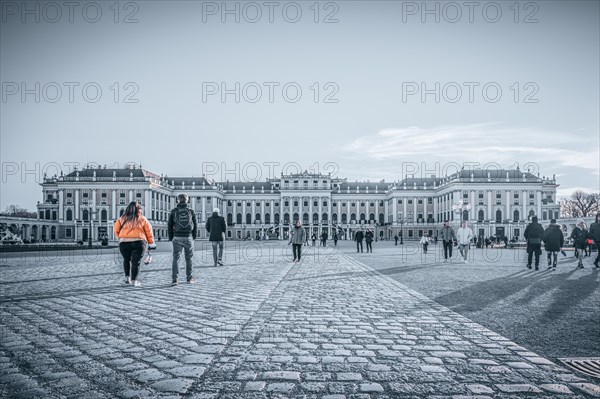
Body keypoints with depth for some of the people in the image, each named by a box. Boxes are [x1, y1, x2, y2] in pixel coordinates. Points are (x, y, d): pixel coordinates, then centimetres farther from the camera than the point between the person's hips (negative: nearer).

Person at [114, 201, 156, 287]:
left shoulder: (122, 219, 10)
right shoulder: (142, 219, 6)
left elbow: (116, 230, 5)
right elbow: (149, 231, 6)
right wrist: (151, 243, 12)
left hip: (124, 243, 2)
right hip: (138, 243, -2)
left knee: (126, 260, 22)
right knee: (136, 262, 3)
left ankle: (127, 277, 17)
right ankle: (134, 280, -1)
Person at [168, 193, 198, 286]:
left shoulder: (173, 211, 1)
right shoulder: (191, 211, 3)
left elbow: (169, 226, 2)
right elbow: (195, 225, 4)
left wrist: (171, 238, 11)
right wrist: (194, 237, 15)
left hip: (177, 238, -1)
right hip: (188, 237, 1)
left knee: (176, 258, 1)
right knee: (188, 258, 12)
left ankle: (175, 279, -7)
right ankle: (189, 278, 19)